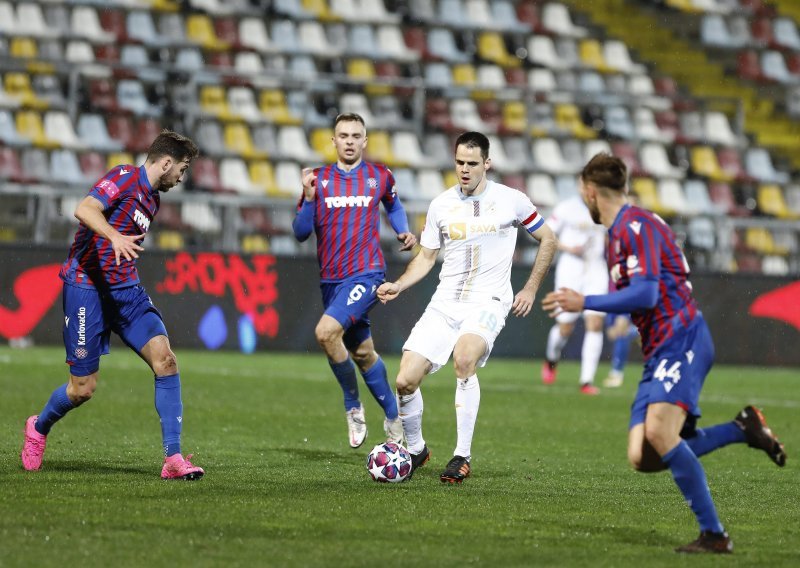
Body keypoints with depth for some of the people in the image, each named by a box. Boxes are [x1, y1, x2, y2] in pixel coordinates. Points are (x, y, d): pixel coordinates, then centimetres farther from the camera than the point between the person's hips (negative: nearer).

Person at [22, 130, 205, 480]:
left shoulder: (152, 199, 16)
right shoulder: (125, 178, -10)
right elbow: (84, 210, -26)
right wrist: (115, 237, -41)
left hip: (125, 290, 7)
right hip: (86, 287, -7)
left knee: (165, 360, -14)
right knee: (83, 388, -2)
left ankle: (173, 458, -12)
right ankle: (39, 428, 30)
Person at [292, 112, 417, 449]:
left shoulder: (380, 177, 2)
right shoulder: (318, 179, 4)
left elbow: (393, 206, 24)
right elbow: (300, 233, 1)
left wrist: (404, 233, 6)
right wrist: (309, 199, -14)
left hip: (366, 274, -4)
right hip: (331, 279, 4)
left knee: (326, 332, -25)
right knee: (362, 354, 13)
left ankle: (353, 406, -7)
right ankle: (393, 421, 30)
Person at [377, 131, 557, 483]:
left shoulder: (511, 201, 0)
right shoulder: (441, 205, 7)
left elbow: (547, 240, 12)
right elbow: (426, 257, 16)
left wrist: (530, 289, 6)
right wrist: (398, 286, -1)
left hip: (488, 303, -4)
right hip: (445, 304, 4)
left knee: (463, 359, -34)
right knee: (406, 381, -10)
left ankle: (463, 457, -24)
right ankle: (416, 449, 19)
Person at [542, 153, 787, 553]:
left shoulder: (636, 225, -10)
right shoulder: (617, 233, 21)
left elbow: (645, 294, -20)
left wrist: (586, 303, -16)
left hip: (682, 340, -10)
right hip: (658, 353, 10)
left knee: (659, 433, -29)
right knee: (643, 458, -2)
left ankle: (714, 535, -25)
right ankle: (743, 429, 8)